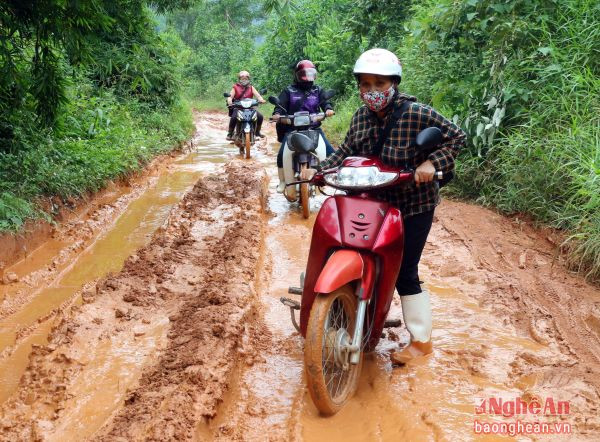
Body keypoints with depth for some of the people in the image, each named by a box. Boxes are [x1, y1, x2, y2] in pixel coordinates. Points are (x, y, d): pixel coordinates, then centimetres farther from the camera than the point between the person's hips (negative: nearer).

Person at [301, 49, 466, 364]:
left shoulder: (417, 114, -16)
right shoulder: (361, 117, 1)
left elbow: (457, 137, -10)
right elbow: (346, 153, 7)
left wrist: (432, 163, -24)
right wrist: (318, 170, -8)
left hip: (413, 205, -6)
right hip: (373, 202, 6)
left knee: (404, 273, -4)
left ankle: (421, 340, 12)